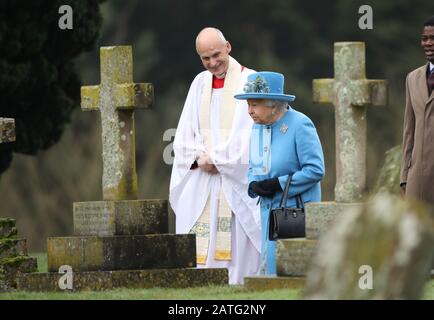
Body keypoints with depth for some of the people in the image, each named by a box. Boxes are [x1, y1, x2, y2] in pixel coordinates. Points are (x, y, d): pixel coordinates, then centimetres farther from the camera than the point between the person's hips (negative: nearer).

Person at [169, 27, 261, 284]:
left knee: (234, 241, -9)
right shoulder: (200, 83, 15)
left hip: (236, 176, -5)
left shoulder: (249, 81, -2)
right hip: (200, 177, 5)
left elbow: (248, 131, -10)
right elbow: (185, 132, 13)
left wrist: (217, 159, -9)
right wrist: (199, 158, -5)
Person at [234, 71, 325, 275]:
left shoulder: (299, 125, -14)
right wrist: (254, 185, -4)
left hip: (296, 210, -8)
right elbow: (253, 167, 19)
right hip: (269, 210, 8)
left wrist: (278, 184, -18)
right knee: (267, 266, 6)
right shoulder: (258, 126, 9)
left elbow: (315, 170, -17)